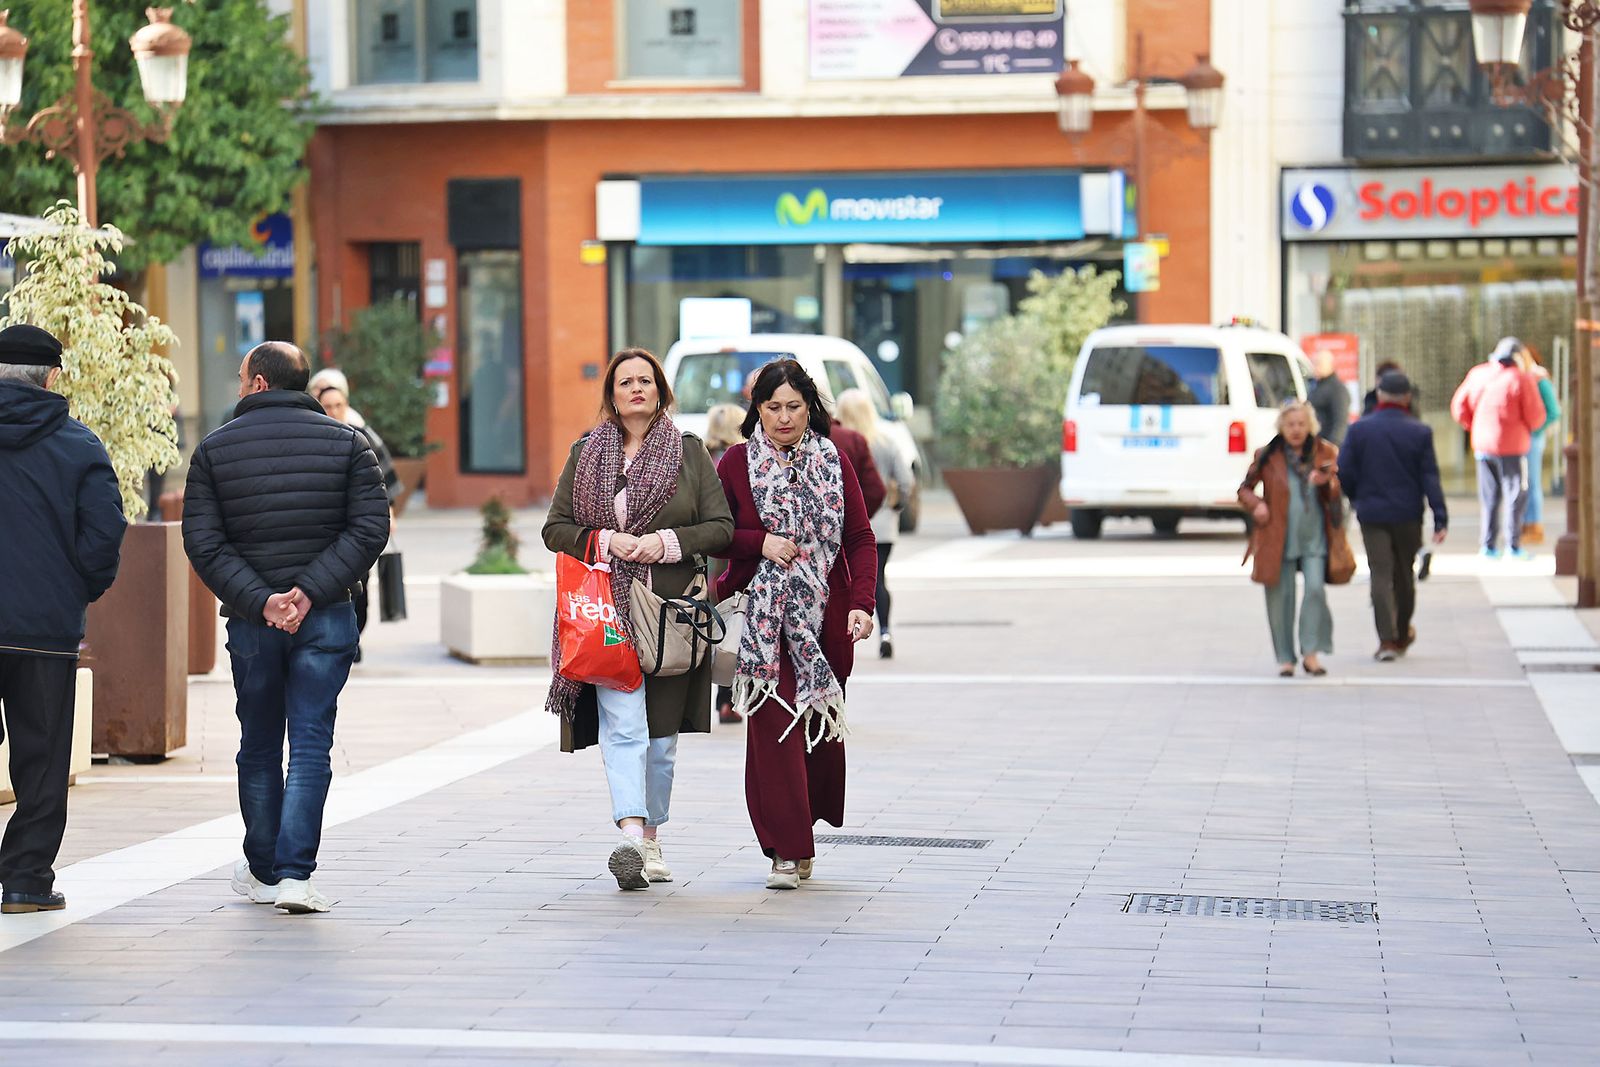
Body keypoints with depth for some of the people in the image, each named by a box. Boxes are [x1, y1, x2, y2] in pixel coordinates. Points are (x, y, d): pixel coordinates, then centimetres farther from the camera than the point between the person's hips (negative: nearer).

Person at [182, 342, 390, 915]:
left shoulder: (214, 448, 2)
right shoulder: (346, 442, 3)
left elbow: (203, 541, -6)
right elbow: (370, 528, -6)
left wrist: (258, 600, -10)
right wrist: (311, 591, -11)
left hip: (250, 623, 1)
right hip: (326, 618, -1)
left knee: (259, 747, 14)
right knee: (311, 744, 0)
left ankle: (263, 871, 24)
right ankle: (295, 874, -10)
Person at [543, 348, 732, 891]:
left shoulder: (689, 453, 7)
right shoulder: (585, 454, 10)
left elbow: (721, 527, 4)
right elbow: (556, 528, 9)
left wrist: (666, 542, -12)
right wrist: (606, 541, -9)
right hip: (607, 608, -1)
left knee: (661, 735, 8)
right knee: (623, 724, -17)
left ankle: (651, 837, 22)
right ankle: (631, 834, -28)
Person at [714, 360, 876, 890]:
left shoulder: (834, 463, 6)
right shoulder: (738, 464, 3)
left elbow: (861, 539, 4)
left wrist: (862, 603, -9)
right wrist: (759, 542, -13)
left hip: (827, 617, 2)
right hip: (765, 617, -2)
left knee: (824, 727, 6)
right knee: (775, 728, -9)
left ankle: (802, 827, 26)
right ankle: (789, 851, -7)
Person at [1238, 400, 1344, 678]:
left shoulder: (1325, 452, 5)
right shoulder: (1267, 455, 2)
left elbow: (1339, 492, 5)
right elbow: (1245, 488, 10)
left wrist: (1326, 483, -17)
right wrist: (1255, 506, -11)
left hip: (1314, 537, 0)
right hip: (1278, 537, 0)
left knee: (1316, 588, -15)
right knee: (1280, 595, 1)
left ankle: (1311, 653, -7)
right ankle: (1285, 658, 11)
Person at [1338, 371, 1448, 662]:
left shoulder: (1359, 429, -5)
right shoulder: (1420, 432, -5)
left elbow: (1344, 473, -4)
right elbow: (1430, 478, -7)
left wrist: (1358, 499, 15)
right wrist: (1440, 518, -6)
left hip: (1372, 514, -1)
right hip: (1408, 515, 1)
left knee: (1381, 575, -1)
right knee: (1404, 575, 16)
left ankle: (1387, 640, -10)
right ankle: (1402, 635, 29)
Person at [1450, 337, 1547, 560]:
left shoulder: (1477, 374, 4)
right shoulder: (1521, 380, -12)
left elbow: (1459, 408, 8)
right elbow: (1536, 417, -11)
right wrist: (1527, 428, 11)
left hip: (1483, 444, 5)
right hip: (1512, 447, -5)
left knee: (1489, 497, 12)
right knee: (1515, 495, 3)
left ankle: (1488, 546, 12)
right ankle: (1513, 546, 1)